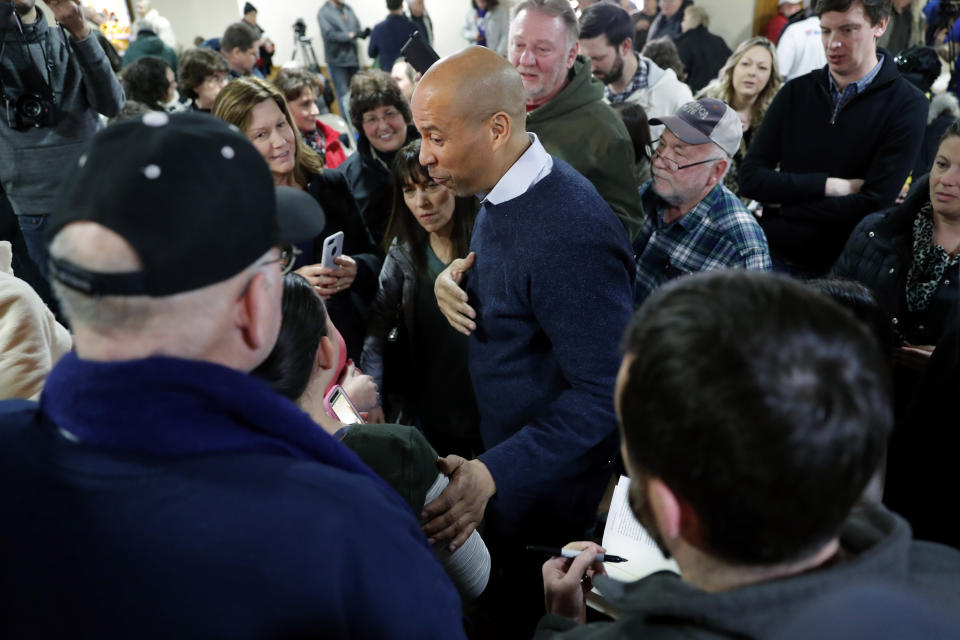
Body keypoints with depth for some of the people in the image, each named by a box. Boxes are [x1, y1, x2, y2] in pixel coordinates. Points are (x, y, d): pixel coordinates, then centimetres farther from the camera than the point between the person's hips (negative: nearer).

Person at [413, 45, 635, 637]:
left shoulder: (571, 235, -32)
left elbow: (605, 393, -30)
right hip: (497, 451, 8)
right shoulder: (504, 194, -2)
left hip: (546, 494, -8)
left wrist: (494, 475, -35)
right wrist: (456, 283, -9)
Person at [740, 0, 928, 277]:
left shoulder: (907, 105, -11)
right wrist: (830, 186, -18)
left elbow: (873, 205, -19)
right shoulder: (796, 92, 1)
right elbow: (749, 178, -7)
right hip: (775, 258, 3)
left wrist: (782, 205, -12)